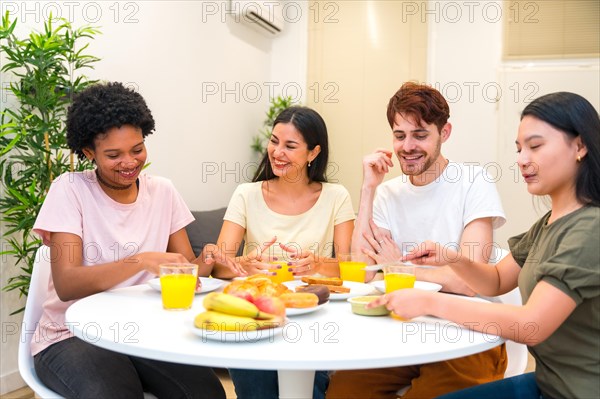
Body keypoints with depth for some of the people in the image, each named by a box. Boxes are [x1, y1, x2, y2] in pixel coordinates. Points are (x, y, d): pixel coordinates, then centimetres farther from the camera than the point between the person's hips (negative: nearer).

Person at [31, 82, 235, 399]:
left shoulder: (162, 192, 4)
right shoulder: (70, 190, -7)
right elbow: (66, 285, -18)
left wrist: (206, 261, -19)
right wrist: (141, 260, -32)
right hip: (72, 336, -3)